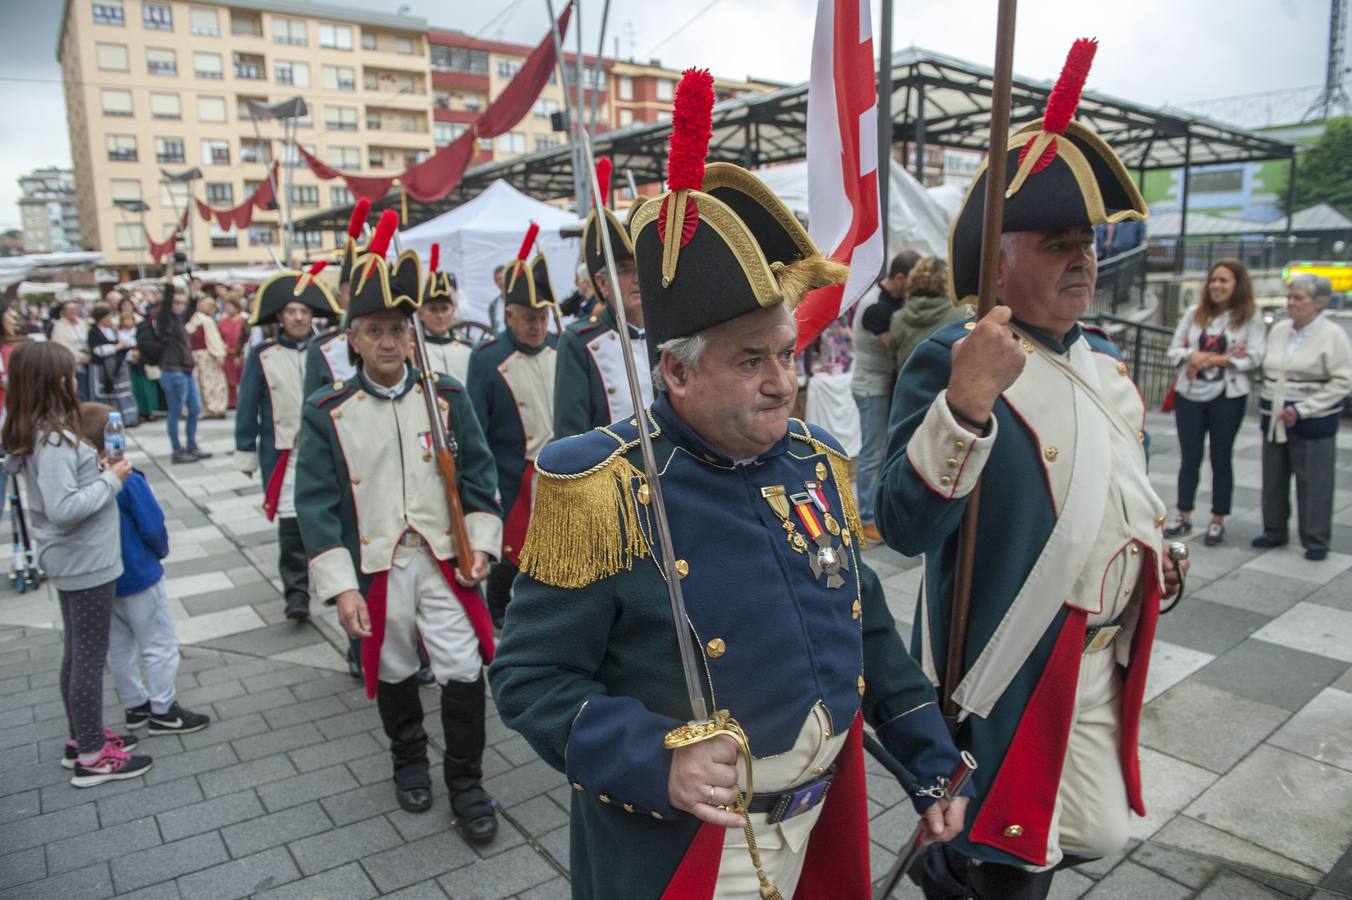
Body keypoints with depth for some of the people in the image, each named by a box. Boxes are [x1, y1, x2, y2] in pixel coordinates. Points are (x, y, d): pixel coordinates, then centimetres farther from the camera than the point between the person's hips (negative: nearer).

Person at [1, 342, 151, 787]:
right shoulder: (54, 440, -23)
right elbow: (63, 509, -29)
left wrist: (98, 471, 2)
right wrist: (111, 480, -19)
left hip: (74, 561, 9)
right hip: (85, 562, -9)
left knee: (76, 653, 20)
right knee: (90, 658, 2)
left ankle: (83, 737, 35)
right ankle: (92, 758, 15)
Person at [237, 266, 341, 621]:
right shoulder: (262, 357, -1)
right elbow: (247, 410, 2)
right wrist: (246, 455, 2)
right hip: (283, 455, -2)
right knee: (291, 523, -6)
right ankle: (296, 590, 4)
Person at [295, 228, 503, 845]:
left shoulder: (447, 398, -1)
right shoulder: (327, 413, -5)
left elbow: (478, 476, 4)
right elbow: (316, 503, -7)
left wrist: (480, 543, -6)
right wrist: (340, 585, -12)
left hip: (444, 561, 0)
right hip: (374, 569, 0)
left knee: (463, 671, -1)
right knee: (392, 672, 18)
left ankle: (466, 783, 19)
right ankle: (409, 761, 43)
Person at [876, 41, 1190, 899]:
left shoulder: (1105, 357, 8)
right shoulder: (949, 360, -20)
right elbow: (907, 525, -31)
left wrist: (1153, 542, 13)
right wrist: (966, 402, -42)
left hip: (1108, 658, 8)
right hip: (1016, 668, -8)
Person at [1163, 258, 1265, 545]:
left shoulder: (1250, 317, -3)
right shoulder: (1194, 313, 6)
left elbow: (1254, 358, -10)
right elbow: (1174, 350, 4)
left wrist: (1215, 360, -17)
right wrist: (1192, 356, -16)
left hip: (1227, 397, -3)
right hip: (1189, 394, 3)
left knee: (1221, 460, 8)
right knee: (1189, 458, 9)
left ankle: (1218, 521, 18)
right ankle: (1184, 517, 20)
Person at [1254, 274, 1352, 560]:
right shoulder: (1279, 330, 10)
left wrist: (1301, 410, -17)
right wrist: (1267, 401, 6)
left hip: (1313, 422, -5)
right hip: (1274, 419, 6)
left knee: (1313, 482, 0)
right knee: (1273, 479, 11)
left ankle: (1316, 541, 10)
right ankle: (1274, 532, 25)